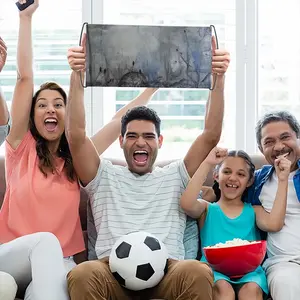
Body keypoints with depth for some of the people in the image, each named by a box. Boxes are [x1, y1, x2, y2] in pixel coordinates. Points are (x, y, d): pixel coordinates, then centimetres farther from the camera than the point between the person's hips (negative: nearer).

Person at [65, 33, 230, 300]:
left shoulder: (175, 177, 24)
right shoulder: (104, 177, 22)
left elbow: (211, 135, 13)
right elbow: (76, 136, 7)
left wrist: (218, 79, 1)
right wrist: (77, 76, -4)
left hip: (167, 269, 1)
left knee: (199, 272, -36)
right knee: (81, 275, -37)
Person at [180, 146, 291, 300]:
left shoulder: (254, 211, 18)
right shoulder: (207, 209, 15)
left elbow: (274, 224, -4)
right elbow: (186, 204, -9)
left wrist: (282, 181, -2)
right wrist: (207, 164, -7)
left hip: (248, 271, 1)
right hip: (215, 270, -1)